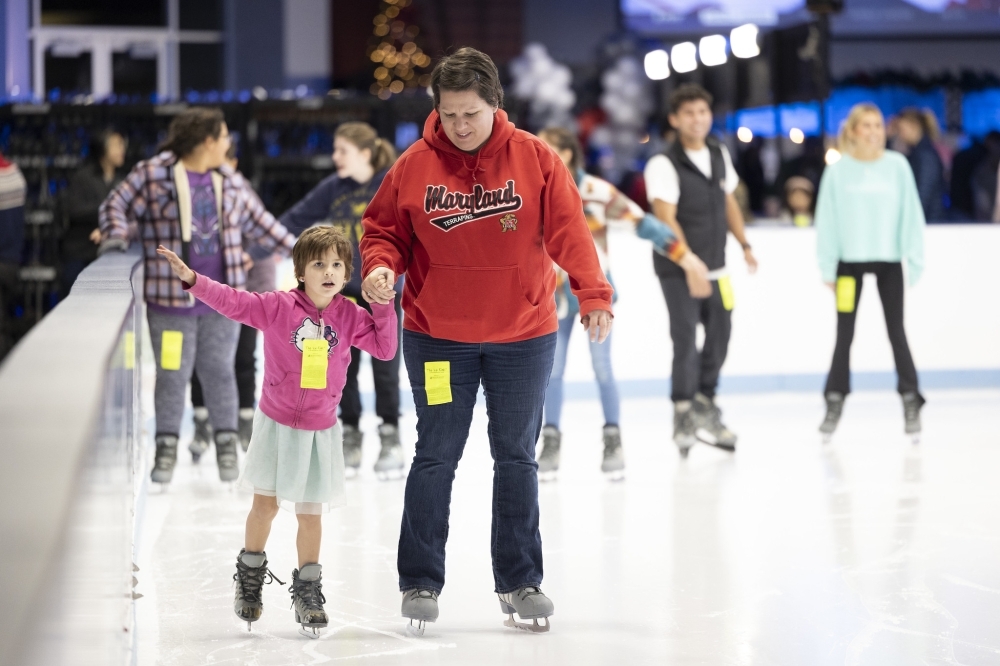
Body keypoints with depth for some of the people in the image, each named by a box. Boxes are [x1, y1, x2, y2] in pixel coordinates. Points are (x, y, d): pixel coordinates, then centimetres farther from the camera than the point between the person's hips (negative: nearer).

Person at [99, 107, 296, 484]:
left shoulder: (231, 182, 10)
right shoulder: (153, 175, -6)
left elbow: (259, 223, 19)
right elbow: (117, 206, -1)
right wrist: (116, 235, -19)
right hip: (172, 300, -4)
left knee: (219, 371, 10)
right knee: (172, 373, 2)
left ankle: (226, 444, 22)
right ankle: (167, 447, 15)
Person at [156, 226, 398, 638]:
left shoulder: (350, 317, -3)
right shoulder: (277, 307, -11)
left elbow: (385, 348, 0)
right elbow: (231, 302, -14)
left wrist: (383, 307, -10)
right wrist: (191, 279, -24)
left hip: (321, 430, 1)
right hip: (278, 424, -1)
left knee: (310, 512, 6)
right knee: (265, 504, 4)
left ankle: (307, 589, 20)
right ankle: (251, 574, 27)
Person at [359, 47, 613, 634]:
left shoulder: (534, 159, -7)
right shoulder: (415, 165, -5)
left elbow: (569, 230, -11)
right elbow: (385, 229, 3)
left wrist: (593, 294, -23)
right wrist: (380, 267, -18)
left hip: (523, 336, 1)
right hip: (437, 336, -1)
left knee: (517, 458, 9)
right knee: (437, 456, 3)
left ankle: (520, 581, 20)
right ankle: (420, 582, 13)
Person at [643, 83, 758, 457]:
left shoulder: (719, 155, 6)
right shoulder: (663, 165, -15)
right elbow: (667, 220, -21)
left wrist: (744, 244, 15)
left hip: (714, 267, 7)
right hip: (677, 269, -7)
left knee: (720, 333, 13)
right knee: (686, 339, -9)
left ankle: (705, 407, 28)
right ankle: (683, 417, 3)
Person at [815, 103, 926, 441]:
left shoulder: (897, 166, -2)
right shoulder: (838, 171, -3)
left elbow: (910, 215, -1)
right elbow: (827, 220, -1)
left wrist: (914, 260, -4)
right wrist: (827, 267, -3)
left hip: (889, 261, 0)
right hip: (850, 260, 0)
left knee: (896, 332, 4)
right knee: (844, 335, 5)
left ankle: (911, 402, 10)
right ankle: (834, 404, 11)